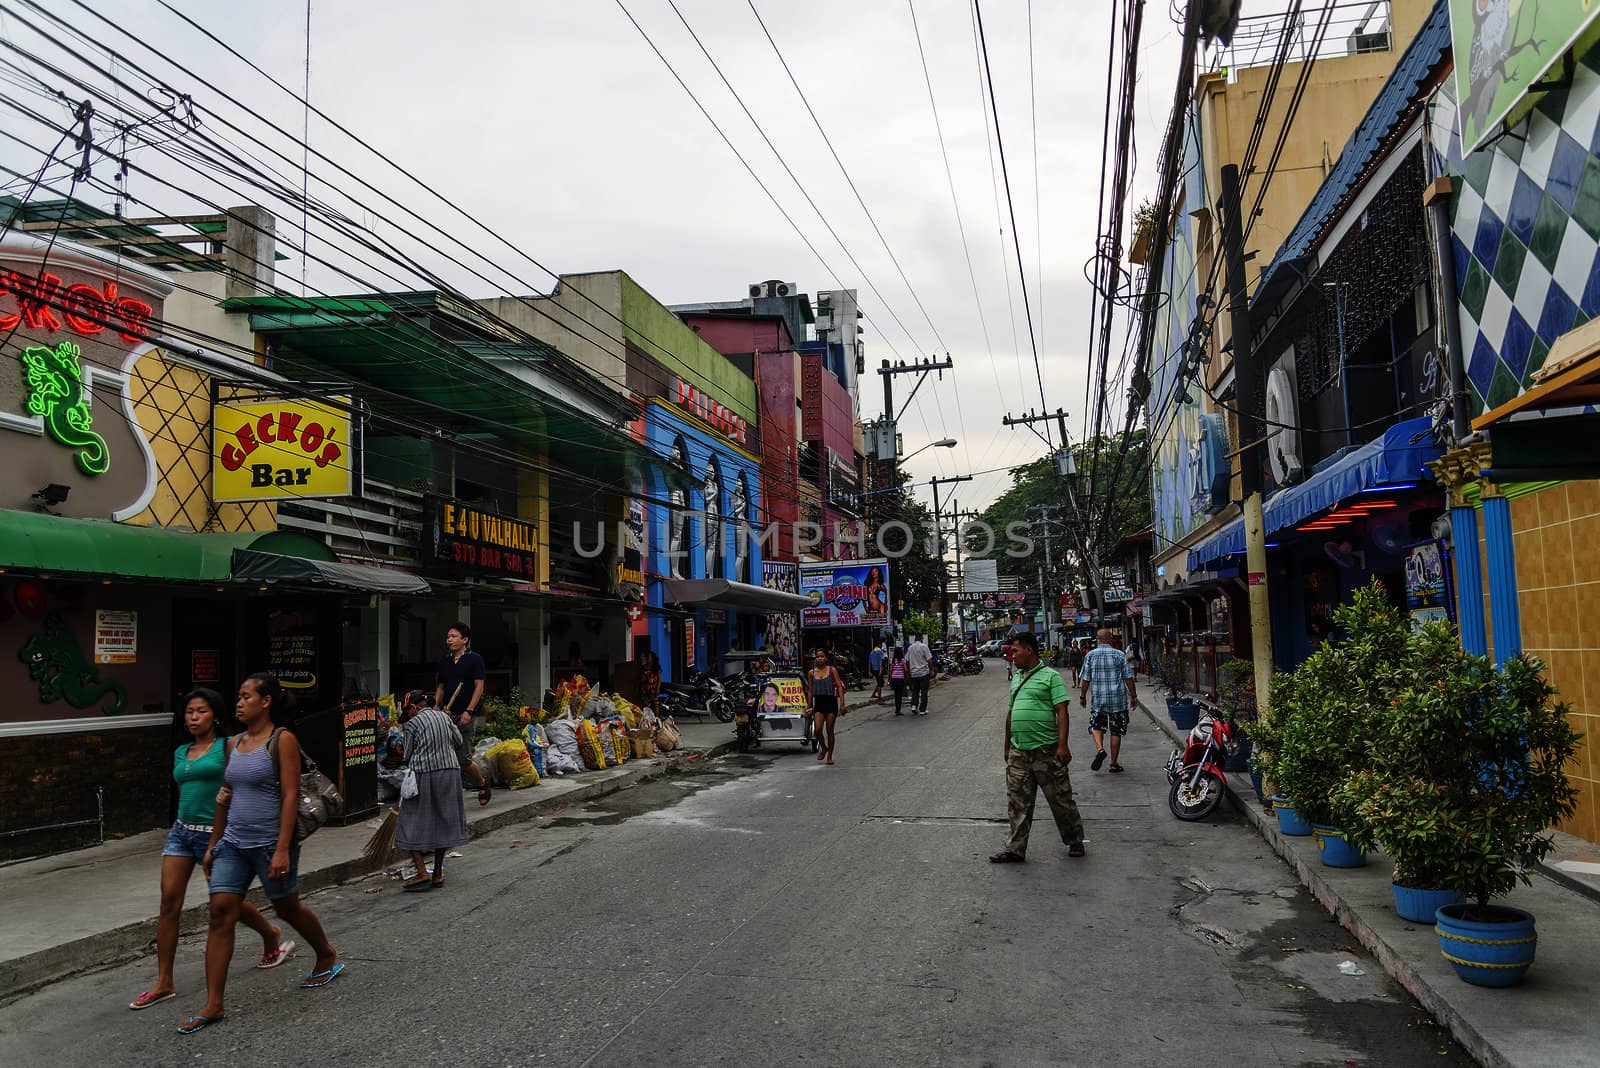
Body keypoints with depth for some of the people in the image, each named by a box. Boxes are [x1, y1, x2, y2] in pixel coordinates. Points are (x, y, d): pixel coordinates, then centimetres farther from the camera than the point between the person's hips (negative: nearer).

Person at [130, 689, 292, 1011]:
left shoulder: (227, 747, -6)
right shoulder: (181, 753, 11)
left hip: (215, 833, -5)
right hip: (181, 831, 5)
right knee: (169, 902, -4)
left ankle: (272, 936, 35)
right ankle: (164, 983, 2)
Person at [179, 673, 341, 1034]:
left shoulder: (282, 740, -11)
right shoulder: (234, 744, 9)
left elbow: (290, 797, -16)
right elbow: (226, 798, 16)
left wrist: (282, 849, -21)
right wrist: (213, 844, 15)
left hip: (270, 843, -6)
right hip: (233, 843, 6)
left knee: (287, 907, 10)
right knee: (220, 913, -4)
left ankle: (327, 957, 37)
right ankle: (213, 1006, 0)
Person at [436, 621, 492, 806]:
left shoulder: (474, 659, -2)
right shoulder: (444, 661, 15)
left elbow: (479, 687, -7)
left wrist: (468, 711, -16)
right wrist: (436, 706, 4)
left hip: (465, 716, -6)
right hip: (447, 715, 6)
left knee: (463, 758, -8)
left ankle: (482, 783, 18)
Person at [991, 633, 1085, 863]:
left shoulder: (1050, 676, -5)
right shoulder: (1016, 679, 17)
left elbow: (1062, 712, -11)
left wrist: (1062, 745, -19)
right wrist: (1007, 747, 24)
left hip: (1046, 750, -6)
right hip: (1018, 752, 6)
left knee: (1061, 800, 5)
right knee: (1017, 803, 6)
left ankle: (1075, 841, 22)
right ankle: (1015, 849, 12)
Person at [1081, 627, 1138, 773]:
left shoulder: (1090, 655, -1)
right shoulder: (1119, 655, -2)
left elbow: (1085, 679, -1)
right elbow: (1128, 677, -1)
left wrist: (1082, 696, 10)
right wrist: (1133, 696, 8)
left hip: (1098, 698, 0)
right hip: (1118, 699, 0)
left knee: (1096, 726, 14)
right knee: (1116, 731, 7)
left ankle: (1100, 748, -13)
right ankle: (1114, 763, 11)